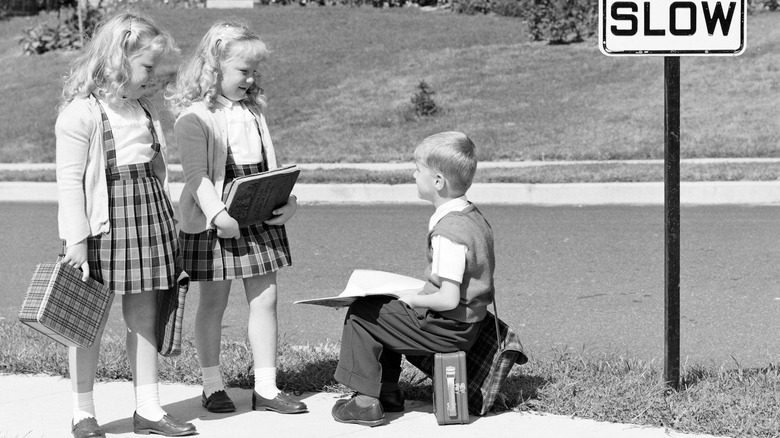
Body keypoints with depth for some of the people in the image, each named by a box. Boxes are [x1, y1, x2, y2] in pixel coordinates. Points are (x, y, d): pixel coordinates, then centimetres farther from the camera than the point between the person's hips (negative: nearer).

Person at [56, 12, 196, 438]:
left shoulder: (143, 110, 12)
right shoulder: (80, 112, -11)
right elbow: (69, 179, -13)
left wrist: (165, 222, 19)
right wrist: (76, 239, -17)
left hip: (147, 216, 7)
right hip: (103, 222, -7)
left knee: (144, 316, 10)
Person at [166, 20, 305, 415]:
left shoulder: (253, 111, 12)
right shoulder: (194, 116, -10)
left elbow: (269, 167, 13)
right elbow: (197, 175, -17)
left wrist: (287, 200, -3)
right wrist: (217, 214, -28)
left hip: (260, 218, 6)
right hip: (214, 222, -6)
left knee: (265, 298, 4)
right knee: (213, 302, 6)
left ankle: (266, 388, 11)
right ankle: (212, 386, 19)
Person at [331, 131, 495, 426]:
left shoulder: (448, 232, -25)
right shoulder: (472, 215, 5)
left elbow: (449, 299, -28)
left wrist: (413, 300, -12)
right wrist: (420, 292, 14)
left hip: (447, 329, -10)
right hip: (467, 321, 10)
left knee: (361, 313, -2)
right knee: (383, 308, 26)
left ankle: (366, 402, 4)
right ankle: (389, 392, 28)